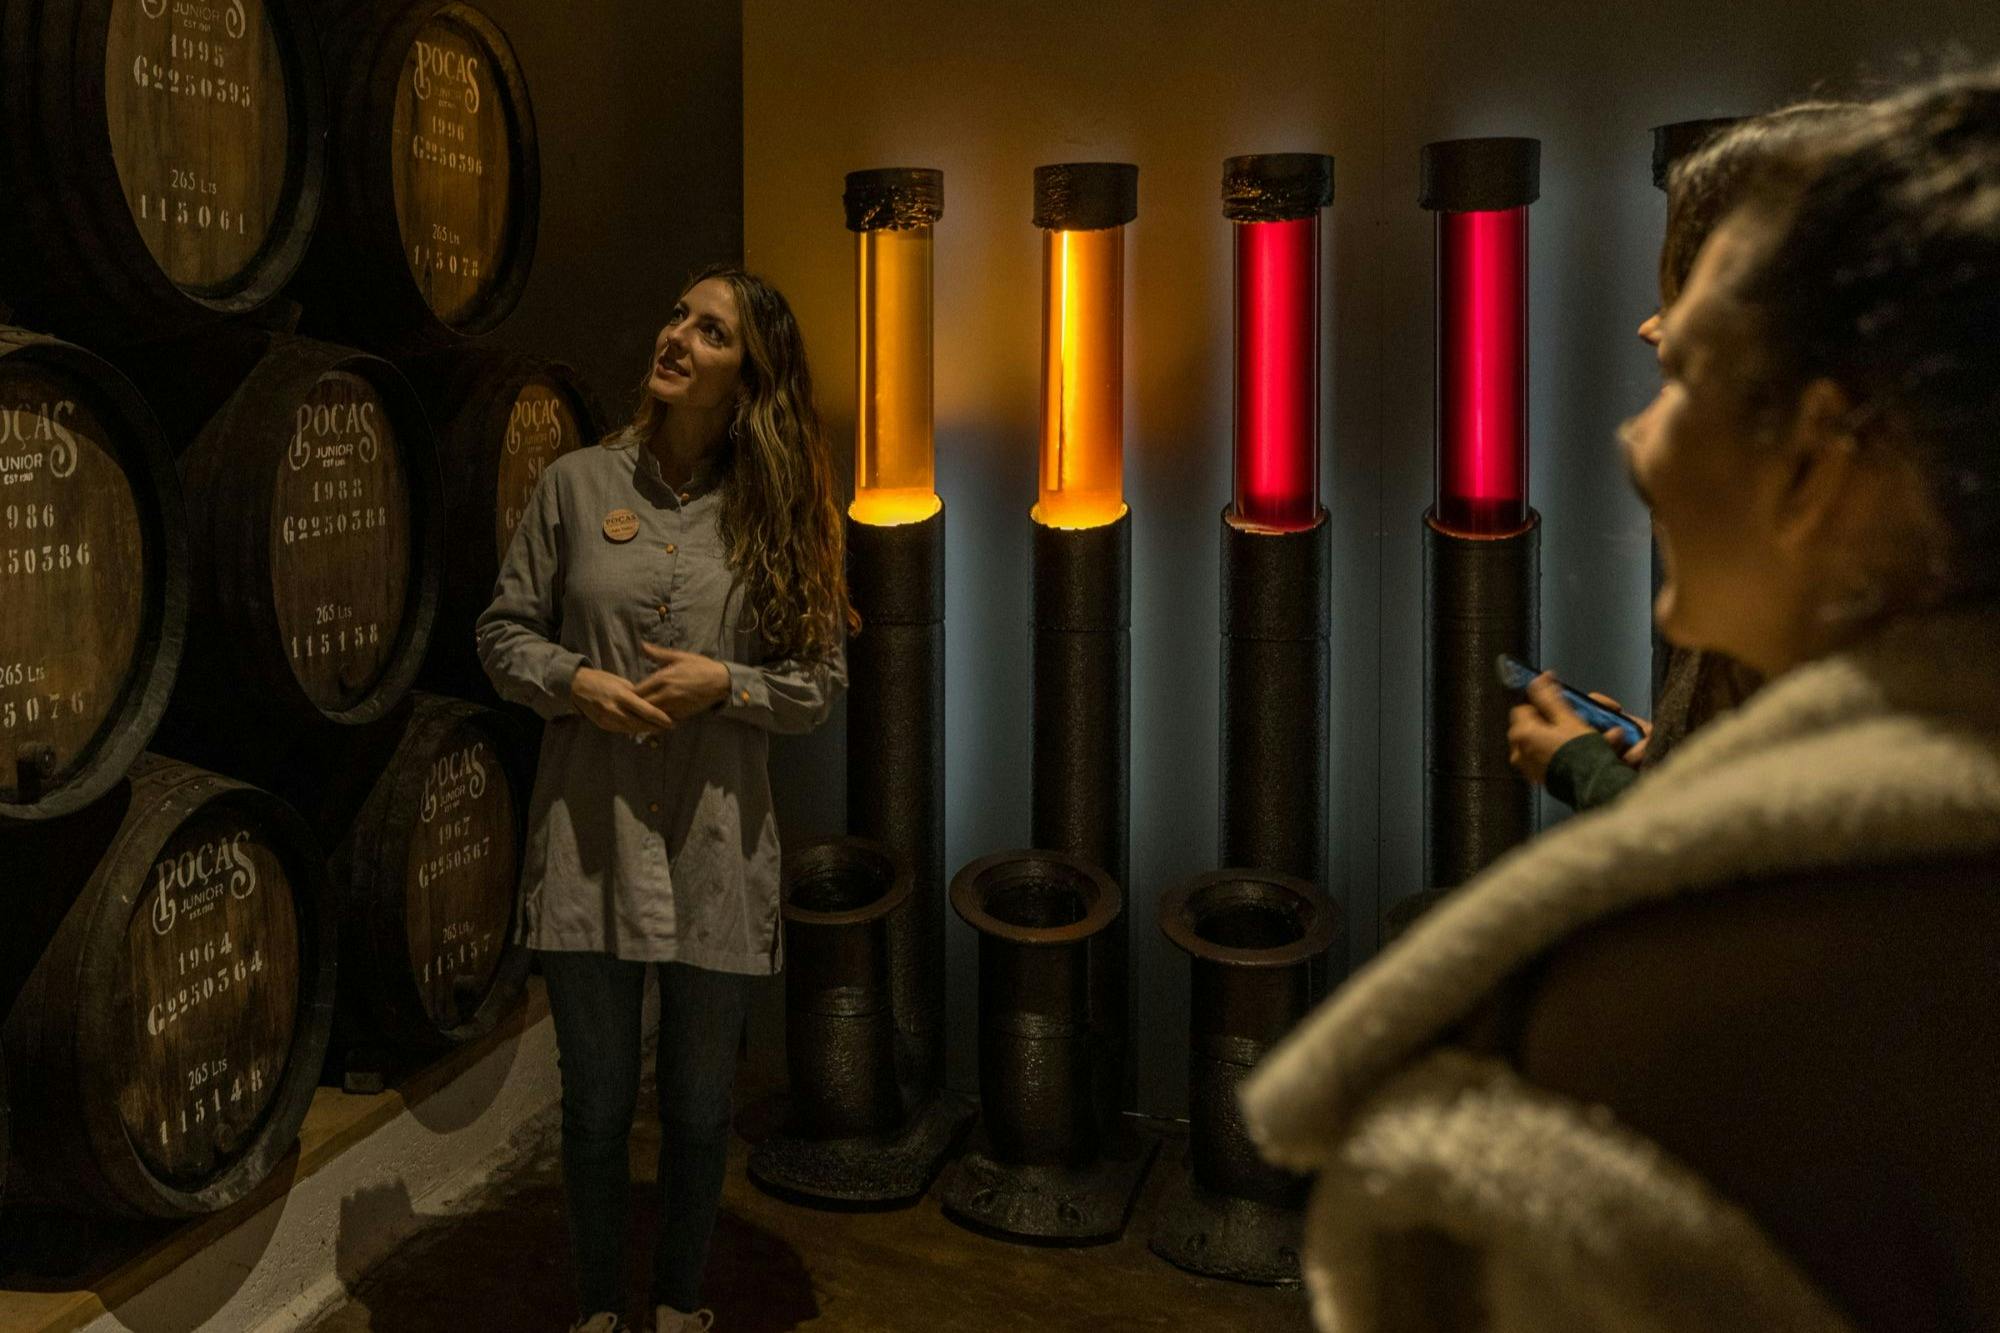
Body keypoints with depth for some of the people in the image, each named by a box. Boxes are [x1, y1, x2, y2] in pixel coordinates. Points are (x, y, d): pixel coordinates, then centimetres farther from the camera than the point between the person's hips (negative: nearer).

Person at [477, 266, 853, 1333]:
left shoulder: (773, 514, 0)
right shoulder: (577, 484, 0)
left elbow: (821, 679, 2)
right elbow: (504, 633, 5)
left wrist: (727, 684, -15)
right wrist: (574, 682, -13)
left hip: (714, 852, 0)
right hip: (588, 843, 0)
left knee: (698, 1110, 14)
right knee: (596, 1105, 12)